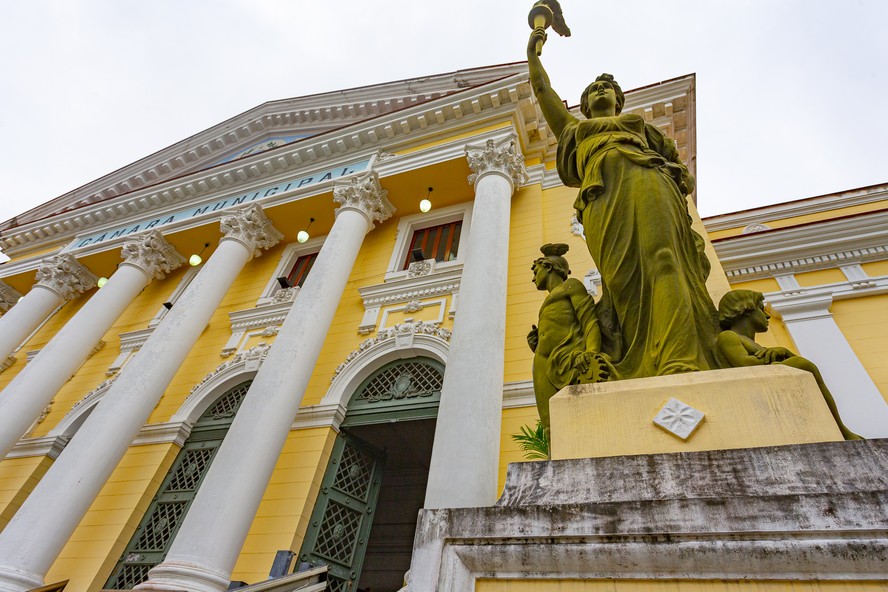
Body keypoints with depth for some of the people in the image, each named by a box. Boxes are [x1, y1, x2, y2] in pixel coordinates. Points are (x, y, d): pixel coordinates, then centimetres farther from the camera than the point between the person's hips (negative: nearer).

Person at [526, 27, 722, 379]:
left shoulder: (640, 125, 38)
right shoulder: (575, 128, 40)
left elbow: (677, 162, 25)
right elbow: (542, 90, 41)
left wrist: (685, 179, 4)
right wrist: (532, 51, 47)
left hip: (649, 179, 1)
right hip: (604, 186, 0)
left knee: (661, 258, -25)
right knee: (625, 271, -23)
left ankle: (684, 363, -40)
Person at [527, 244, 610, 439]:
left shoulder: (572, 285, 14)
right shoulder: (550, 303, 34)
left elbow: (591, 323, -1)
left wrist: (591, 360, -17)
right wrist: (536, 345, 11)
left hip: (569, 364, -7)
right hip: (546, 373, 7)